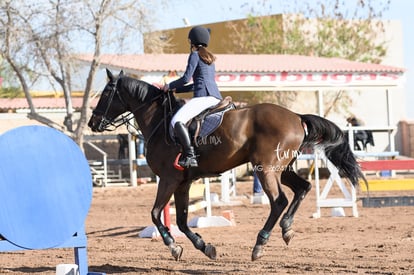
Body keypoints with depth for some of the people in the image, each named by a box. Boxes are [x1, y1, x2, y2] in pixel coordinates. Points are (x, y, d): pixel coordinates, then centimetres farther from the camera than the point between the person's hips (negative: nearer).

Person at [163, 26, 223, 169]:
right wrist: (177, 90, 33)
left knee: (177, 121, -23)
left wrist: (170, 86, 11)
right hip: (216, 97, 10)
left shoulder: (195, 55, 1)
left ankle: (190, 156, -36)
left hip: (203, 97, -10)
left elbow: (186, 79, -6)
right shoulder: (210, 58, 27)